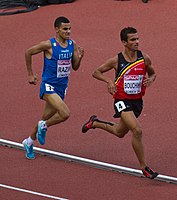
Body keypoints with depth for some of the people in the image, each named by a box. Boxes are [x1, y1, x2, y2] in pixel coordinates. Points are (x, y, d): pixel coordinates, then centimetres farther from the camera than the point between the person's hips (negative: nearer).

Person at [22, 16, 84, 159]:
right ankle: (44, 126, 4)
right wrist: (30, 75, 1)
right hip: (49, 86, -6)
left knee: (46, 118, 17)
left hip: (62, 87, 6)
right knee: (65, 113, -24)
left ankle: (30, 141, 38)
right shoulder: (49, 45, -16)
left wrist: (80, 57, -12)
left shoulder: (72, 45, 1)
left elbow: (75, 67, 10)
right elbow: (28, 53, -3)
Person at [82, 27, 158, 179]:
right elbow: (97, 72, 1)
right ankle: (144, 167, -14)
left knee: (120, 132, 24)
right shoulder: (116, 61, -12)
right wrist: (109, 81, -17)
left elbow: (152, 73, 14)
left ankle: (95, 123, 52)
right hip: (122, 101, -5)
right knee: (137, 130, -24)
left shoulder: (144, 58, -4)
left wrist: (150, 80, -10)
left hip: (137, 102, 5)